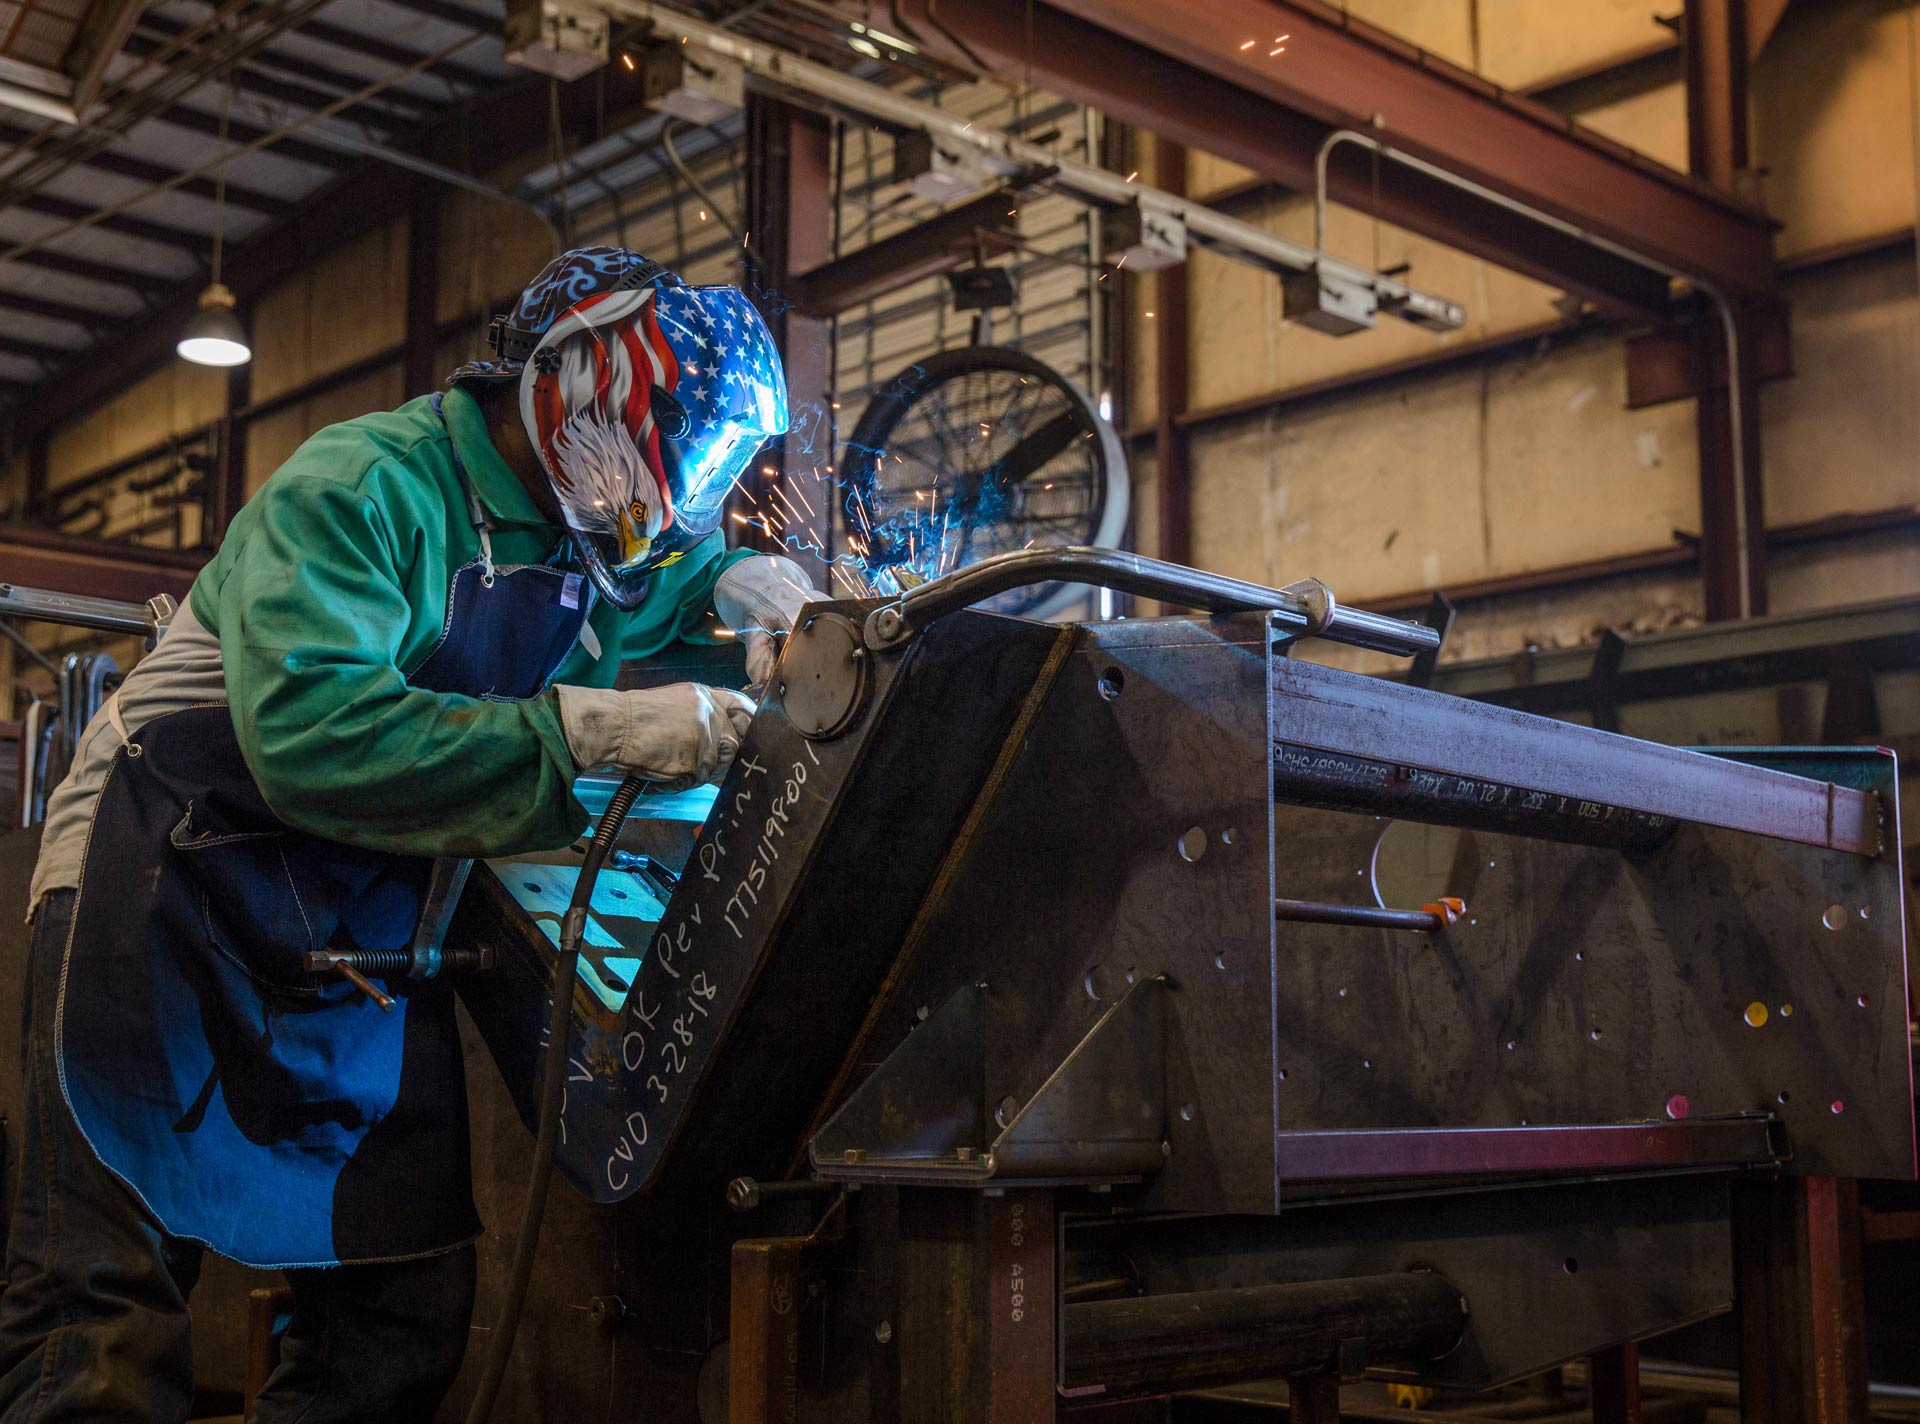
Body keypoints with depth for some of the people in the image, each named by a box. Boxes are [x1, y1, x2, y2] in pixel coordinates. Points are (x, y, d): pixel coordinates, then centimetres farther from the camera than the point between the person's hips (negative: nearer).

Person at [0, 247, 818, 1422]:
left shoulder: (591, 536, 5)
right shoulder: (367, 487, -18)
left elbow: (686, 564, 25)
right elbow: (312, 730, -33)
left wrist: (749, 581, -2)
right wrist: (591, 731, -36)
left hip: (369, 920, 7)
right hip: (175, 886, -7)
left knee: (407, 1306, 2)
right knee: (111, 1315, -10)